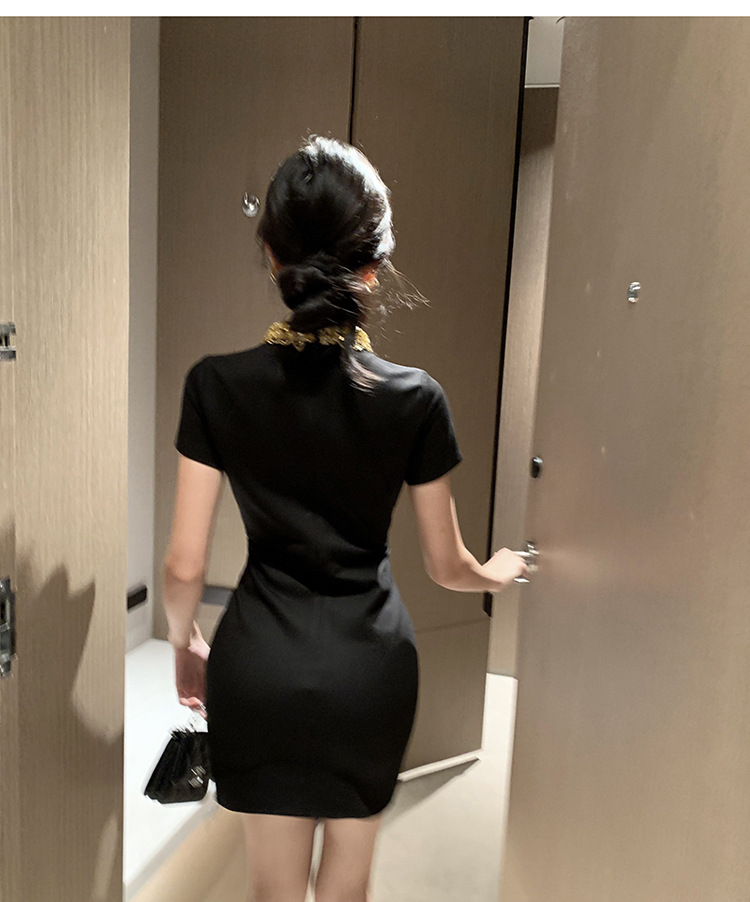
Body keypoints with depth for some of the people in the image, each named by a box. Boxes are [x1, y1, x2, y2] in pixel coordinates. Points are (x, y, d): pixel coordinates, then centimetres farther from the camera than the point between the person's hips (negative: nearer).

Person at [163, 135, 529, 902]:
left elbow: (184, 564, -8)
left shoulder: (217, 385, -13)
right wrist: (498, 573, 21)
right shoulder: (415, 398, -13)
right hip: (371, 663, 0)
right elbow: (447, 568, -2)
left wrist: (184, 645, 13)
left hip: (259, 664, 0)